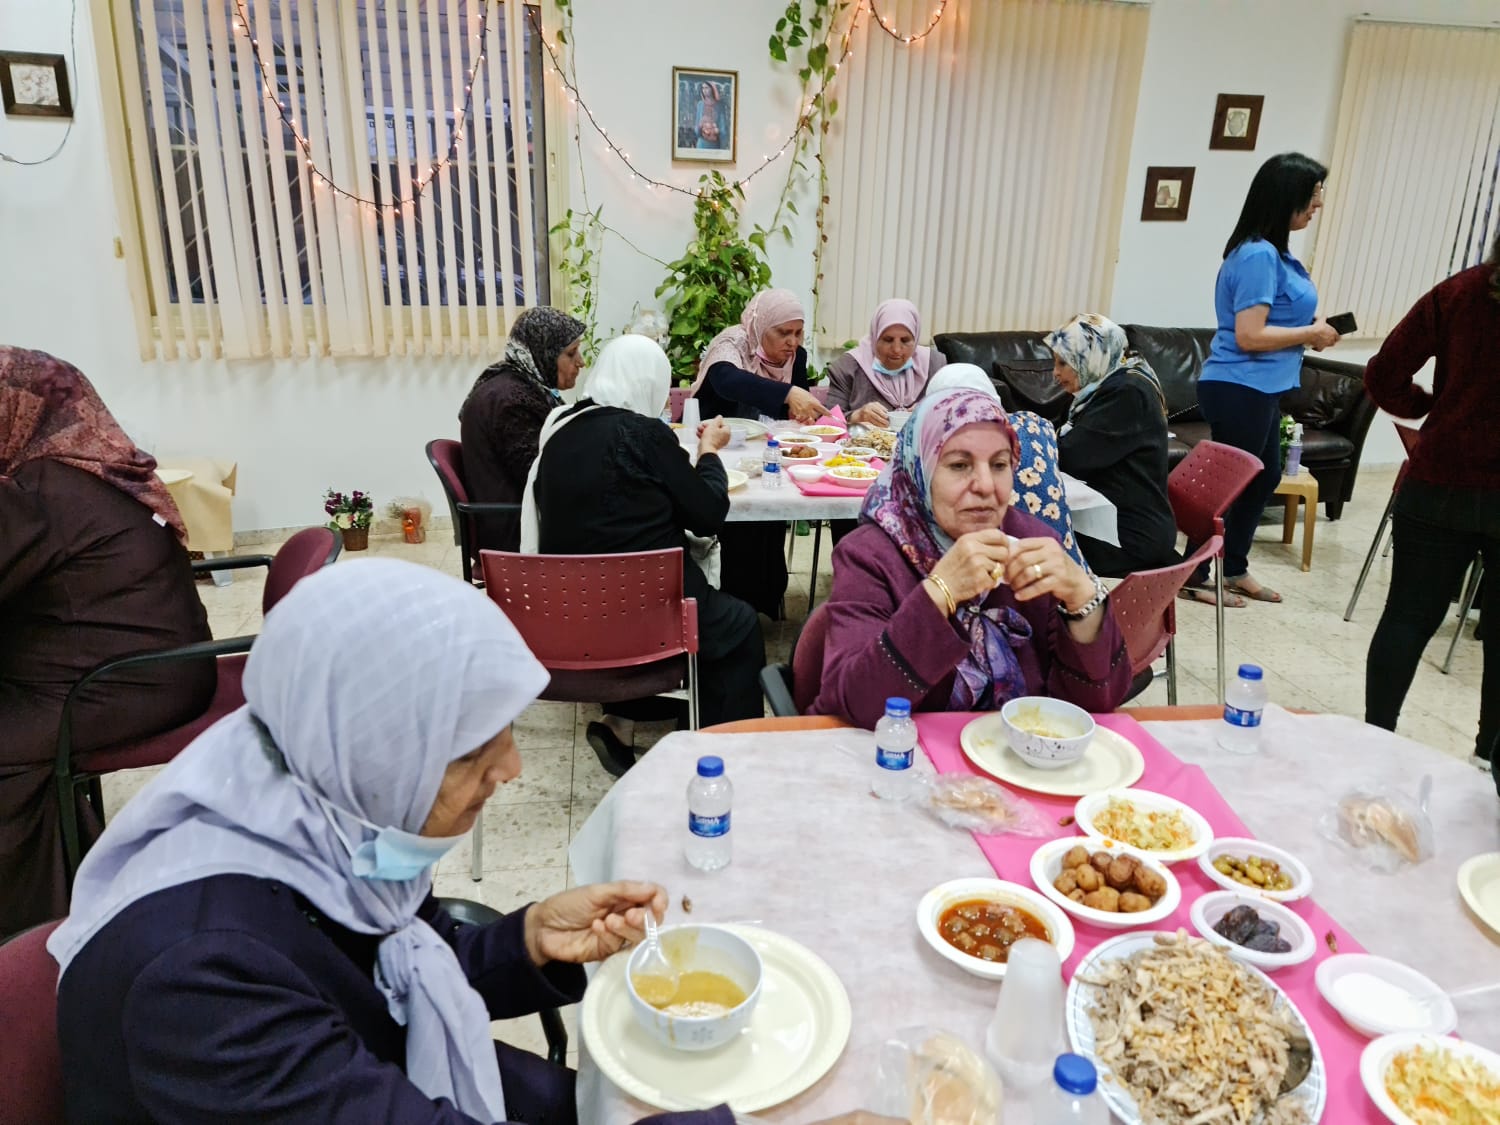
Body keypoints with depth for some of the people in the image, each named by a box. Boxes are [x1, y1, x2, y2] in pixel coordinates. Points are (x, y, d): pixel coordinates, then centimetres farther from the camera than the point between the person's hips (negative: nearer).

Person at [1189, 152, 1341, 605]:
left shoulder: (1271, 251, 10)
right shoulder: (1258, 255, -19)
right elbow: (1248, 335, -24)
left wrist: (1311, 329, 7)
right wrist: (1311, 335, -13)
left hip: (1259, 389, 10)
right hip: (1240, 390, -10)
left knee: (1265, 476, 19)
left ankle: (1234, 569, 31)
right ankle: (1194, 575, 14)